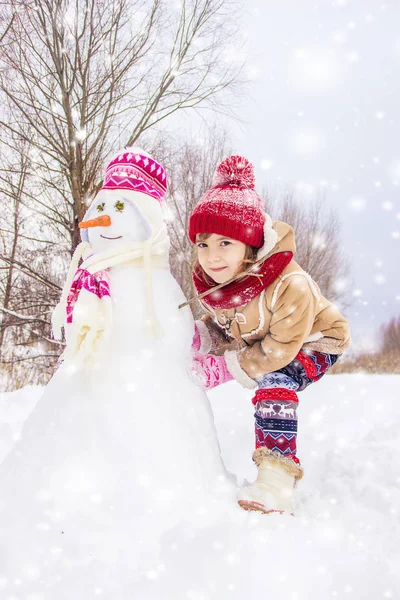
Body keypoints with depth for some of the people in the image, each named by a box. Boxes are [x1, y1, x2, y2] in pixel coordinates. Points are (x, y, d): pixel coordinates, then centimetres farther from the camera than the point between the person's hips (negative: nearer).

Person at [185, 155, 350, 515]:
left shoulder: (290, 285, -39)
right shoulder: (209, 280, -18)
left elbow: (279, 351, -32)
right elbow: (220, 327, -3)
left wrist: (225, 367, -32)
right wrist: (193, 337, -24)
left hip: (313, 343, -8)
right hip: (258, 344, 9)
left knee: (276, 382, -31)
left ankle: (277, 480, -35)